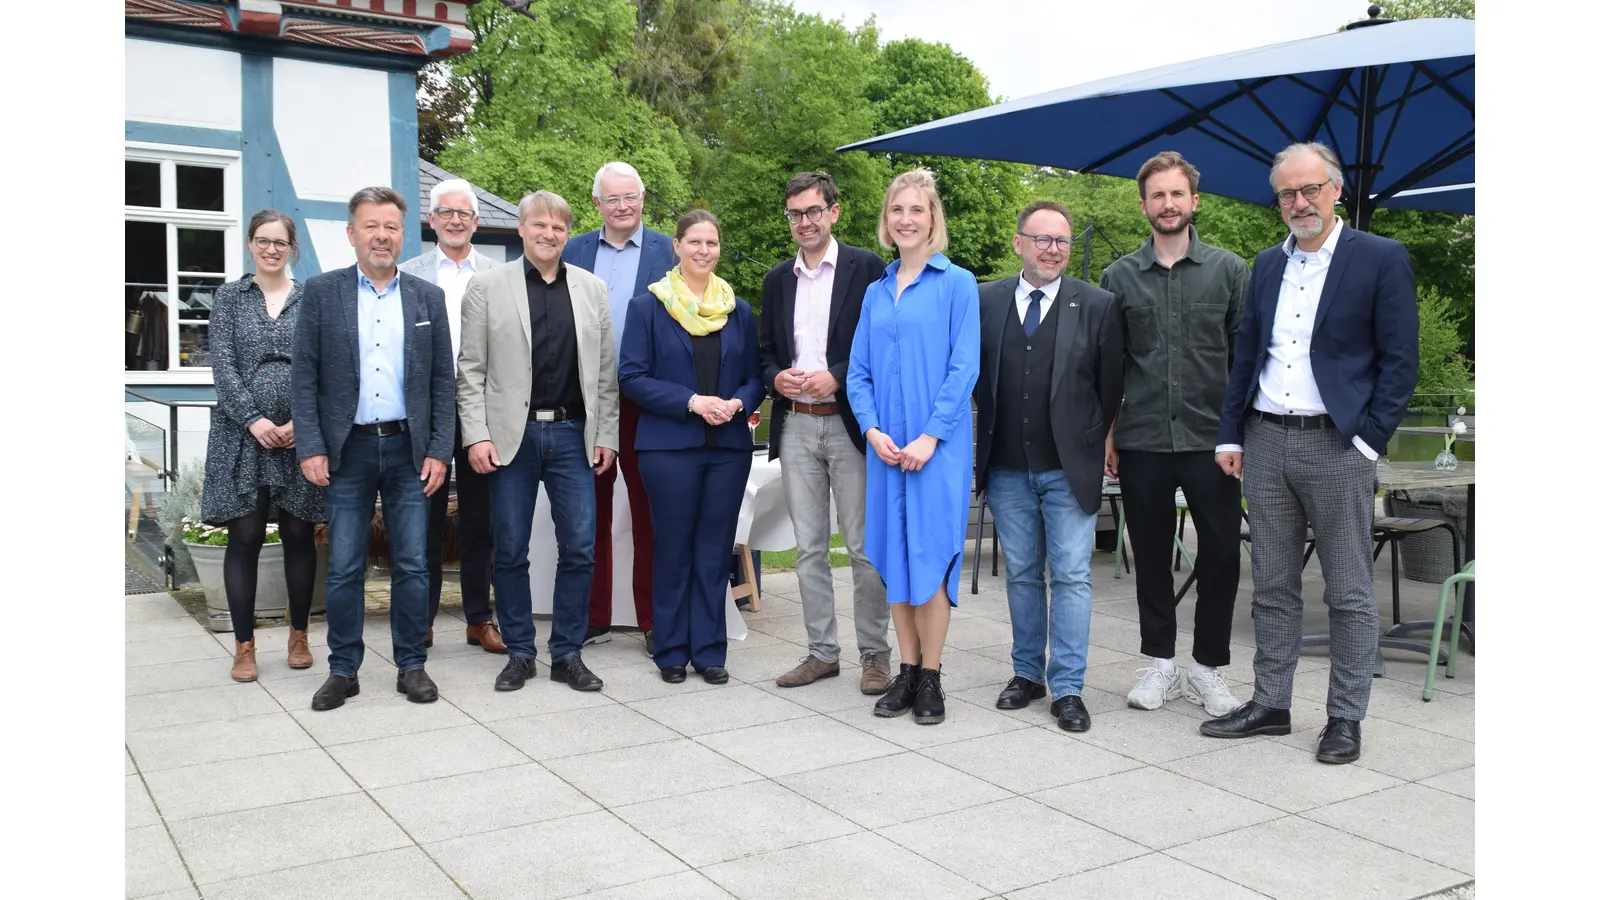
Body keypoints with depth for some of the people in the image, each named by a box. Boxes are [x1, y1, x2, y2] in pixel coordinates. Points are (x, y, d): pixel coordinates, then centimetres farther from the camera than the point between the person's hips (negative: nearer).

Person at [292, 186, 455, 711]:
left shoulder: (428, 297, 7)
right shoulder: (322, 292, 3)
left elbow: (442, 381, 6)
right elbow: (305, 376, 1)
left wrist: (439, 451, -1)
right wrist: (310, 447, -7)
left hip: (409, 449, 1)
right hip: (347, 450, -1)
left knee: (412, 565, 5)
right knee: (344, 568, 5)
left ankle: (412, 666, 16)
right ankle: (343, 671, 17)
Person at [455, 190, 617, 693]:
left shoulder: (592, 289, 10)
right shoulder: (487, 288, 3)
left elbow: (605, 371, 10)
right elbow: (471, 370, 0)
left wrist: (606, 435, 4)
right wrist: (477, 435, -8)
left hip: (573, 435, 2)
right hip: (512, 436, -1)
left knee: (579, 548, 2)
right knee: (511, 551, 5)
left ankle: (567, 654, 15)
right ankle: (519, 653, 19)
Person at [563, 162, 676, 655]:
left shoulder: (669, 252, 2)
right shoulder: (573, 252, 10)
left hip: (646, 401, -2)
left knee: (649, 515, 4)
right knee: (591, 512, 9)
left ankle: (654, 622, 13)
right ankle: (594, 618, 20)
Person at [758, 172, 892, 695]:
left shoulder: (866, 268, -2)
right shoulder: (777, 280, 14)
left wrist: (836, 377, -16)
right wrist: (776, 377, -3)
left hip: (849, 422, -5)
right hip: (796, 426, 5)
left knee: (864, 547, 0)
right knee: (809, 547, 9)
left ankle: (874, 654, 12)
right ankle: (821, 652, 19)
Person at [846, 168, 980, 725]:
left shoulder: (957, 283, -1)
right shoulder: (876, 292, 13)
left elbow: (964, 367, -8)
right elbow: (858, 372, 11)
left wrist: (929, 437, -15)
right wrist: (872, 431, -5)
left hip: (937, 444, -5)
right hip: (885, 446, 5)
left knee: (930, 555, -3)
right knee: (893, 555, 8)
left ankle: (930, 678, 9)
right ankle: (907, 671, 18)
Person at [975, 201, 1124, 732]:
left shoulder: (1097, 306, -2)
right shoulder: (984, 301, 4)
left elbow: (1111, 385, 2)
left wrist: (1097, 443, 2)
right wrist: (987, 440, 6)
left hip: (1069, 467, -2)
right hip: (1007, 467, 2)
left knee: (1071, 577, -1)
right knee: (1021, 574, 13)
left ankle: (1067, 688, 8)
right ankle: (1027, 673, 27)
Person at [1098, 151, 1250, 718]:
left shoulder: (1228, 270, 4)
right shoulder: (1119, 276, 6)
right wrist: (1105, 431, 3)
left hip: (1210, 438, 0)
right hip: (1141, 442, 1)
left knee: (1221, 556, 2)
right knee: (1151, 556, 9)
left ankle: (1207, 668, 17)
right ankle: (1159, 662, 23)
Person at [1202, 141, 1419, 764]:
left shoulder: (1383, 260, -2)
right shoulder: (1267, 264, 13)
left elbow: (1399, 361, -5)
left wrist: (1367, 441, -12)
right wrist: (1230, 435, 8)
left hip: (1337, 445, -5)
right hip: (1266, 442, 5)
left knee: (1349, 593, 4)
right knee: (1272, 588, 11)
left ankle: (1345, 718, 14)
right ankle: (1269, 704, 21)